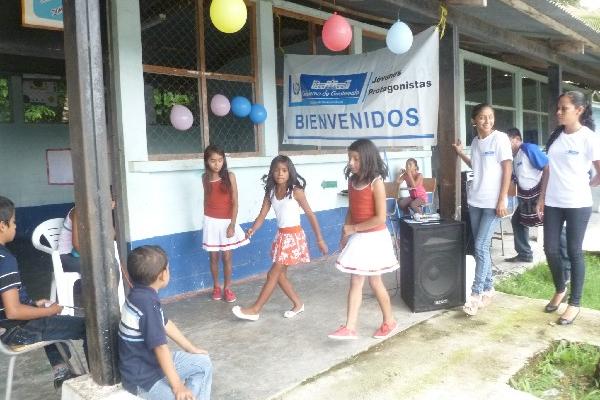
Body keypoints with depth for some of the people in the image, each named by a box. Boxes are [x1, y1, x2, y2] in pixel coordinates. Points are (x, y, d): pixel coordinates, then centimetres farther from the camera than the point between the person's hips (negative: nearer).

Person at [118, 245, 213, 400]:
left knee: (203, 363, 13)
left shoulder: (144, 295, 1)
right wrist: (177, 386, -23)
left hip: (152, 361, 10)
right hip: (142, 377, -10)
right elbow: (160, 347, -28)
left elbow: (166, 324, 13)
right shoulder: (147, 303, -29)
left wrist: (192, 349, 21)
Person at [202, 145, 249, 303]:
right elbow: (206, 200, 10)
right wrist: (207, 220, 10)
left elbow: (235, 202, -9)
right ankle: (216, 287, 25)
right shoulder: (205, 178, 0)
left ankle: (227, 288, 19)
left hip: (226, 222, -2)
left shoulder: (229, 176, -9)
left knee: (227, 257, 5)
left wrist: (232, 225, -13)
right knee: (213, 257, 9)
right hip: (211, 222, 2)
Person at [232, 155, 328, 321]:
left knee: (273, 274, -3)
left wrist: (319, 239, -8)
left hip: (294, 236, -7)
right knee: (279, 274, 12)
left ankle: (255, 310, 4)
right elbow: (262, 216, -3)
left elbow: (310, 215, -9)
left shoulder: (296, 191, -14)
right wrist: (252, 230, -23)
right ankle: (298, 304, 30)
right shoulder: (270, 192, 2)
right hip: (280, 236, 7)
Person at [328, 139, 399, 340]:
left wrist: (353, 228, -16)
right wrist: (345, 234, 5)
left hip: (374, 238, -6)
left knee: (374, 281, 7)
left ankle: (389, 321, 28)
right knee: (355, 281, 5)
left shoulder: (376, 183, -17)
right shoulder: (352, 181, 4)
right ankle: (350, 327, 9)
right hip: (357, 238, 6)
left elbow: (380, 218, -20)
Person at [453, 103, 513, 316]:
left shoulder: (500, 138, -8)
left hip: (492, 202, -6)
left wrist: (502, 200, -14)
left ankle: (476, 293, 0)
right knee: (481, 247, 10)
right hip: (475, 201, 6)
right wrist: (460, 154, 13)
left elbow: (507, 169, -10)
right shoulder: (475, 141, 9)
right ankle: (488, 288, 22)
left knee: (481, 247, -9)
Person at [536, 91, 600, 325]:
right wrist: (542, 198, 9)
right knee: (550, 249, 7)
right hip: (553, 203, 5)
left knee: (574, 252, 3)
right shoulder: (555, 136, 8)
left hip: (577, 204, -5)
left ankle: (574, 303, 16)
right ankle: (560, 290, 31)